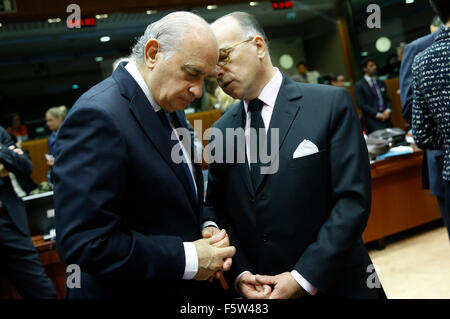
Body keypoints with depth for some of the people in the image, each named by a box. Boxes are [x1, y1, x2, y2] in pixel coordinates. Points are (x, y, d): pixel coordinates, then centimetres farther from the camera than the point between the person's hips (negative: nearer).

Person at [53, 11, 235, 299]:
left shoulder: (168, 108, 4)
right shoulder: (98, 116, -23)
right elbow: (83, 243, -27)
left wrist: (207, 226, -4)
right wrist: (188, 259, -22)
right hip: (137, 289, -7)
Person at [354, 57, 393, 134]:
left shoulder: (381, 83, 19)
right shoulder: (359, 85, 1)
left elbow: (388, 100, 18)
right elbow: (362, 105, -7)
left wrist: (388, 111, -3)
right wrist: (378, 115, -13)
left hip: (386, 120, 5)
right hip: (373, 122, -5)